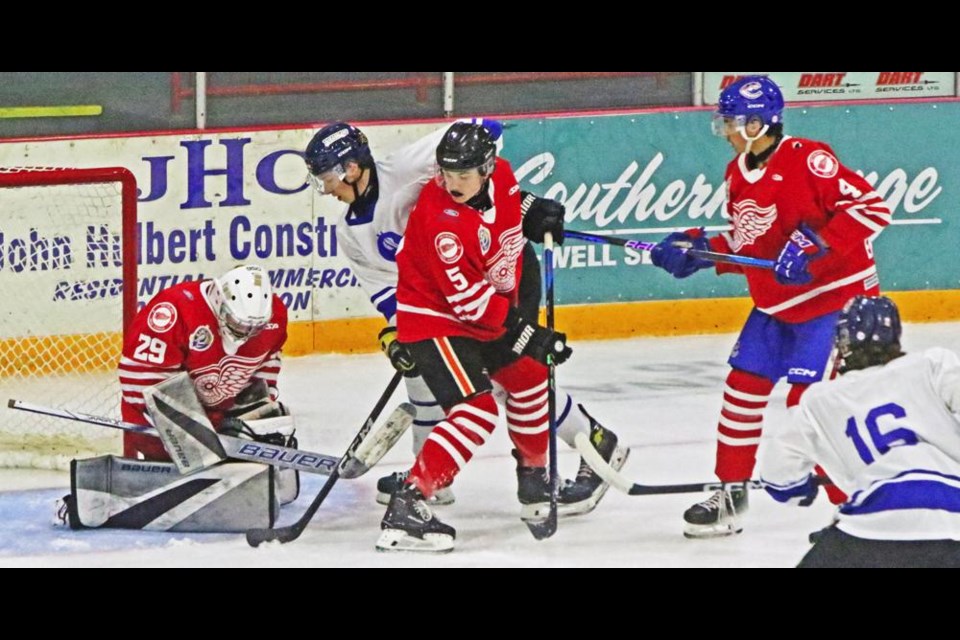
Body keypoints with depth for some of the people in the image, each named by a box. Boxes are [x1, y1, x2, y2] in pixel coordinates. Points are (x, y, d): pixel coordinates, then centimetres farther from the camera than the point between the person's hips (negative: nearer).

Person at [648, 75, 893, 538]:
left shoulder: (806, 159, -20)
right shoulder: (738, 174, 7)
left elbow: (871, 207, -25)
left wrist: (815, 246, -31)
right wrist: (699, 249, 3)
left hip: (835, 295, -9)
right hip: (776, 303, 9)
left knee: (808, 399, -14)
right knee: (743, 387, 8)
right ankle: (730, 495, 21)